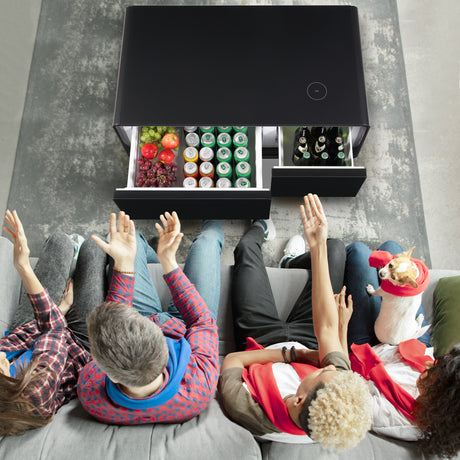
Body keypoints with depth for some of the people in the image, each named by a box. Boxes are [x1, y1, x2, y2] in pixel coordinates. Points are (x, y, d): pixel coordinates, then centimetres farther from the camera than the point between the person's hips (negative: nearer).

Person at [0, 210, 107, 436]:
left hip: (30, 327, 4)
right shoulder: (36, 394, -47)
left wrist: (58, 310, -9)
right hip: (81, 342, -4)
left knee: (60, 240, 8)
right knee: (92, 246, 7)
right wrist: (24, 268, -37)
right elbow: (54, 329, -36)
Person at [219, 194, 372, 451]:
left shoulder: (251, 415, -46)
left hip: (262, 341, -1)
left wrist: (292, 354, -32)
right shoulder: (345, 404, -39)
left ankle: (260, 229, 51)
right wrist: (318, 247, -31)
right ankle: (293, 264, 44)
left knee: (247, 247, 9)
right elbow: (327, 330, -31)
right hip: (309, 339, 2)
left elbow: (232, 361, -26)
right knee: (335, 248, 7)